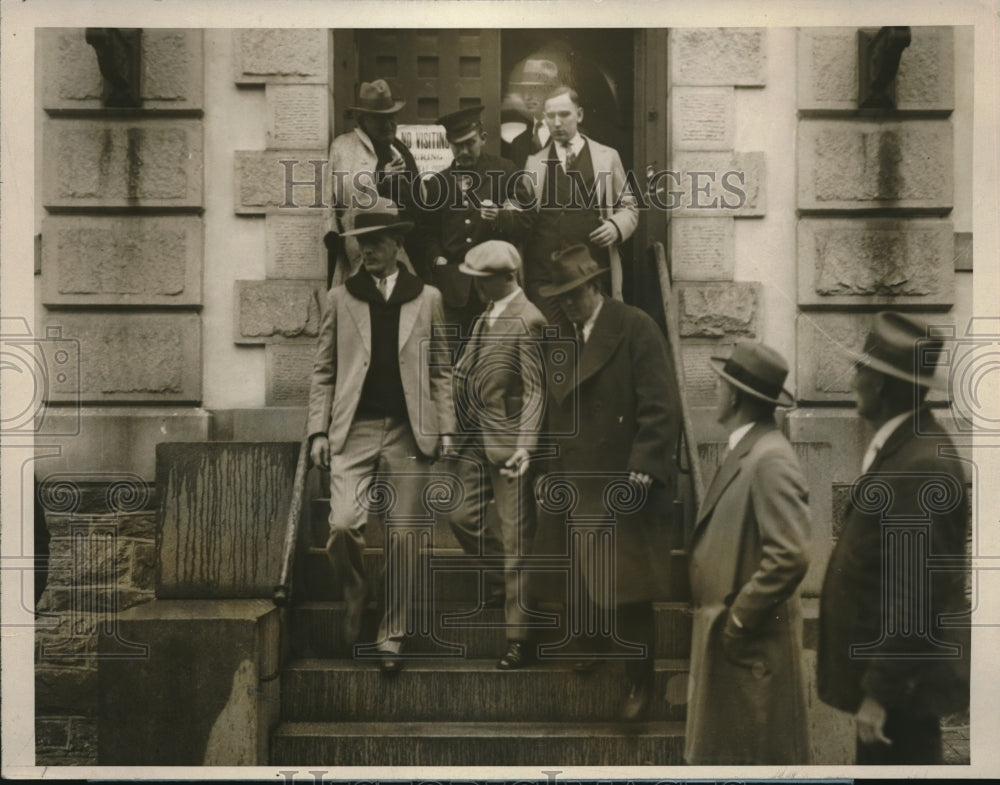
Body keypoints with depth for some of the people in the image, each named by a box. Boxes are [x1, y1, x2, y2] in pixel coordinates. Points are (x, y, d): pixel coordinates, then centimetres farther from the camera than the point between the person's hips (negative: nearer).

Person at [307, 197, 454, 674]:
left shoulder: (427, 298, 11)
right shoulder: (340, 298, 11)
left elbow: (440, 370, 10)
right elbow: (324, 372, 9)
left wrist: (445, 429, 2)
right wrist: (319, 430, 1)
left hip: (409, 434, 0)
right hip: (353, 432, 0)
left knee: (404, 544, 2)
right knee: (343, 524, -17)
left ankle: (392, 637, 18)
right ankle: (354, 591, 15)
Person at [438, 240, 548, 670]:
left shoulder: (527, 320, -12)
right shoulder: (487, 314, 14)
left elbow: (535, 390, -16)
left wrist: (524, 446, -24)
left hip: (507, 440, -8)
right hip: (474, 439, 8)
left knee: (515, 540, -1)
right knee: (462, 517, 10)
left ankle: (519, 639, 9)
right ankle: (510, 575, 36)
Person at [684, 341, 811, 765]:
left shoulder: (770, 459, -20)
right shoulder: (742, 451, 10)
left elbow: (789, 557, -26)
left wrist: (738, 620, -19)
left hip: (752, 642, -9)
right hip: (725, 634, 9)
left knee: (755, 757, 5)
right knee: (722, 752, 19)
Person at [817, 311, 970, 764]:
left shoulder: (922, 465, -25)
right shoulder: (900, 445, 5)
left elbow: (916, 595, -25)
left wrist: (880, 690, -20)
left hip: (901, 675, -9)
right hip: (884, 661, 9)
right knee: (878, 761, 20)